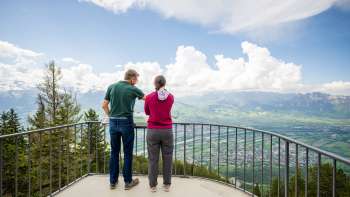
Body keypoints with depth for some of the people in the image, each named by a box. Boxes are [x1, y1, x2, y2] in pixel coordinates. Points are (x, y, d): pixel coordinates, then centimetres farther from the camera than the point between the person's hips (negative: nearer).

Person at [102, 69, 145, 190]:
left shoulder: (111, 87, 5)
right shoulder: (133, 89, -5)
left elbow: (104, 105, 7)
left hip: (113, 123, 4)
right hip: (126, 123, -4)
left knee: (114, 152, 13)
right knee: (128, 153, 7)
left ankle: (113, 181, 23)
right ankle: (128, 182, 18)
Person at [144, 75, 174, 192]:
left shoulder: (149, 97, -7)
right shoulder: (171, 97, -3)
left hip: (153, 131, -1)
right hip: (167, 131, 1)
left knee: (153, 159, 12)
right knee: (167, 158, 14)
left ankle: (153, 185, 24)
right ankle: (167, 185, 25)